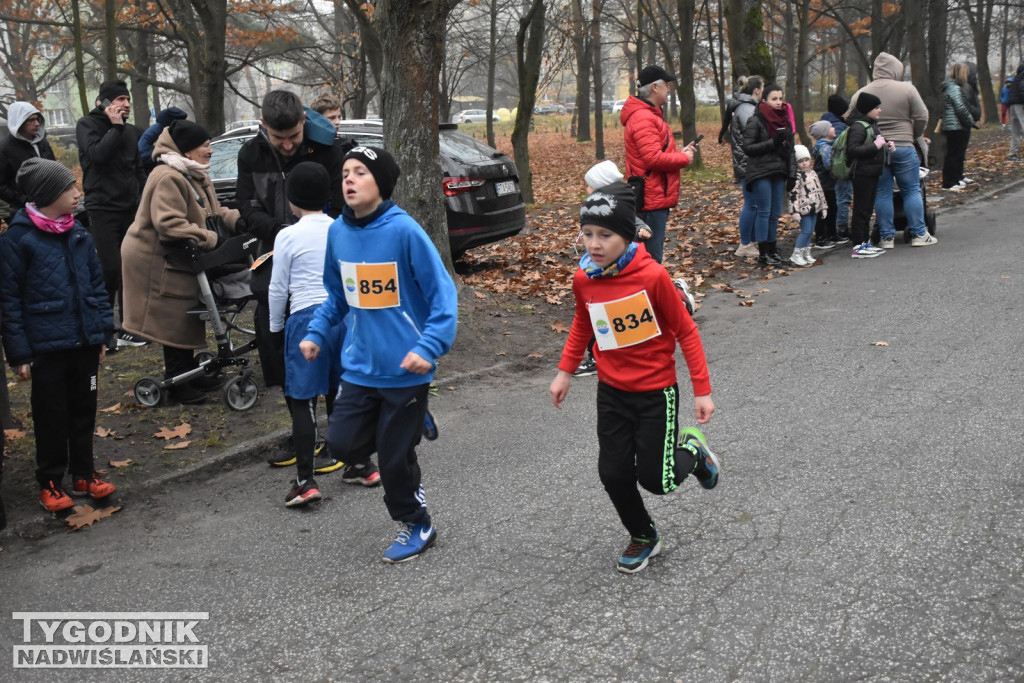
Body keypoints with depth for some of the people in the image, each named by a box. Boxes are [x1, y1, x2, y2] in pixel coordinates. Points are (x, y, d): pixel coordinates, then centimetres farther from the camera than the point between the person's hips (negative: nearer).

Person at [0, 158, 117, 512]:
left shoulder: (79, 234, 5)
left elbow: (97, 284, 12)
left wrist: (103, 331, 8)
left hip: (85, 343, 5)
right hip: (47, 347, -5)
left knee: (84, 410, 15)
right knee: (51, 417, 6)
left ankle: (83, 474, 29)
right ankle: (50, 483, 21)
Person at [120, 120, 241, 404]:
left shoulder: (195, 176, 14)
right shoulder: (168, 178, -23)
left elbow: (212, 213, 18)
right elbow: (169, 224, -31)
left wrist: (238, 219, 0)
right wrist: (210, 239, -27)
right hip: (159, 261, -11)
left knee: (187, 317, 17)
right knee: (174, 320, -5)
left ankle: (189, 372, 29)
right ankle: (178, 383, 4)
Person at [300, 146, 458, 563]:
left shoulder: (404, 231, -16)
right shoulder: (338, 232, 1)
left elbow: (443, 294, -15)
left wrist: (429, 347, -25)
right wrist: (317, 333, 6)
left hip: (406, 370, -5)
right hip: (359, 365, 5)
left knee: (395, 455, 4)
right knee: (341, 441, -4)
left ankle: (417, 525, 29)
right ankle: (364, 456, 32)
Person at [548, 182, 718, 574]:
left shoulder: (653, 276, -21)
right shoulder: (583, 280, -8)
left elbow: (685, 331, -12)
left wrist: (702, 390, -11)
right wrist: (565, 372, 10)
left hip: (656, 392, -4)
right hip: (612, 392, 4)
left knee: (657, 480, -1)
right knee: (614, 474, 4)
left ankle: (691, 449, 32)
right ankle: (643, 537, 30)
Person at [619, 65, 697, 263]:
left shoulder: (649, 115, 19)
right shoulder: (643, 118, -16)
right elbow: (654, 158, -24)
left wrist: (679, 152, 7)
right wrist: (684, 158, -10)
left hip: (656, 197, 11)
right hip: (652, 200, -11)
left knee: (652, 255, 16)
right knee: (651, 258, -8)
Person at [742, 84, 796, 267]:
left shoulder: (785, 121, 12)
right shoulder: (756, 121, -7)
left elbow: (790, 149, 15)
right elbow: (747, 147, -12)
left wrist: (792, 173, 7)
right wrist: (772, 143, -19)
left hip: (779, 172, 6)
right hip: (760, 173, -6)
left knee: (775, 213, 8)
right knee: (764, 212, -4)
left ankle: (772, 249, 17)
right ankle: (763, 253, 1)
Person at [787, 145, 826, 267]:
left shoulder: (813, 174, 13)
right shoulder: (797, 176, -11)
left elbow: (820, 190, 20)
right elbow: (793, 194, -17)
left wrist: (823, 206, 19)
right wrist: (795, 211, -22)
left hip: (814, 208, 8)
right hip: (804, 209, -8)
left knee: (810, 231, 10)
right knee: (806, 230, -11)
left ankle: (806, 253, 19)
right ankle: (796, 255, -5)